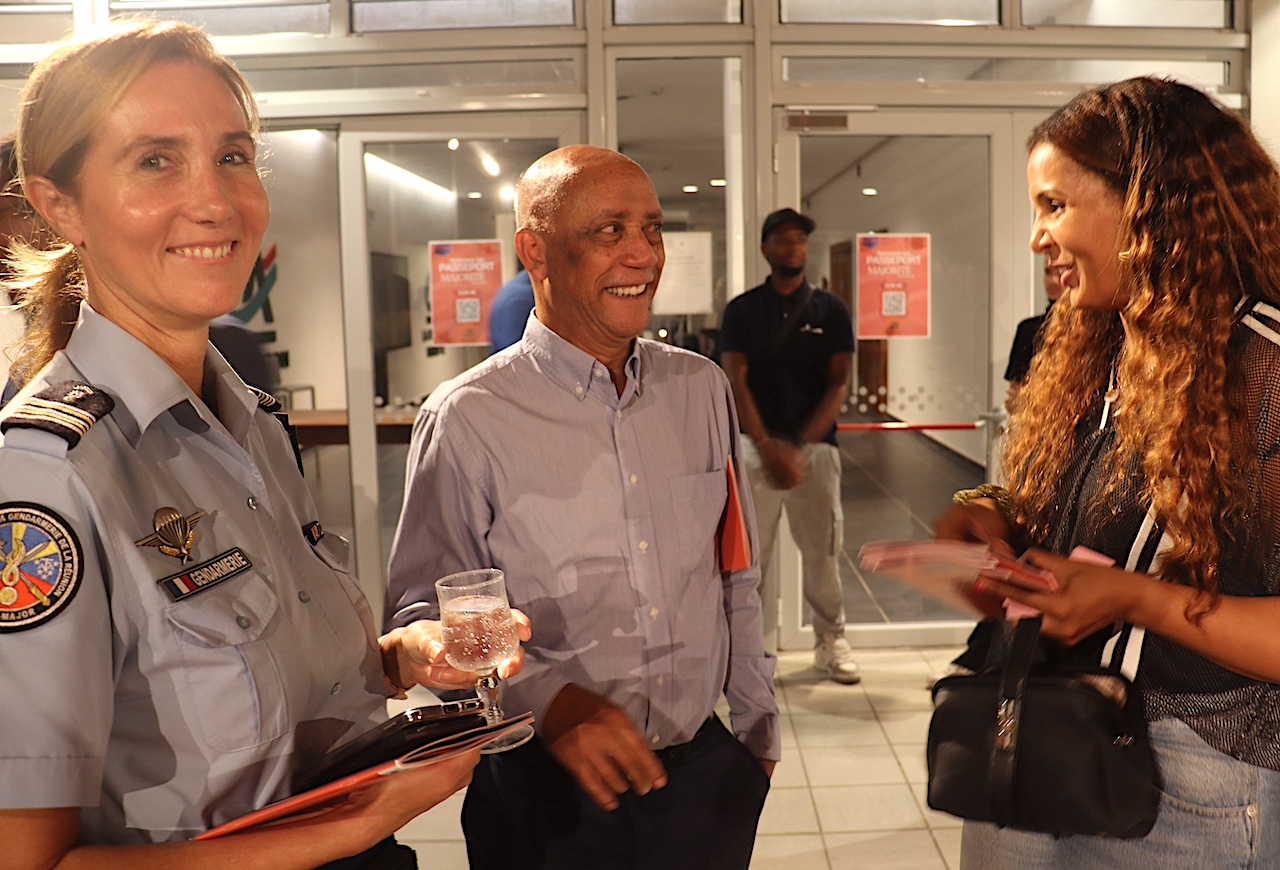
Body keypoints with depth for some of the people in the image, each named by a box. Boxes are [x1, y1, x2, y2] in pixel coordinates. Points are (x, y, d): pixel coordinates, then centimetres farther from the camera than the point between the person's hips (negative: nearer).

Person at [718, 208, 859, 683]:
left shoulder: (831, 310, 7)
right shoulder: (741, 310, 6)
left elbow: (839, 384, 1)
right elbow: (736, 382, -2)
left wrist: (798, 446, -12)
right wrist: (767, 447, -14)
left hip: (815, 444, 0)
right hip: (756, 444, 0)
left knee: (822, 546, 3)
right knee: (750, 547, -1)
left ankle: (830, 640, 18)